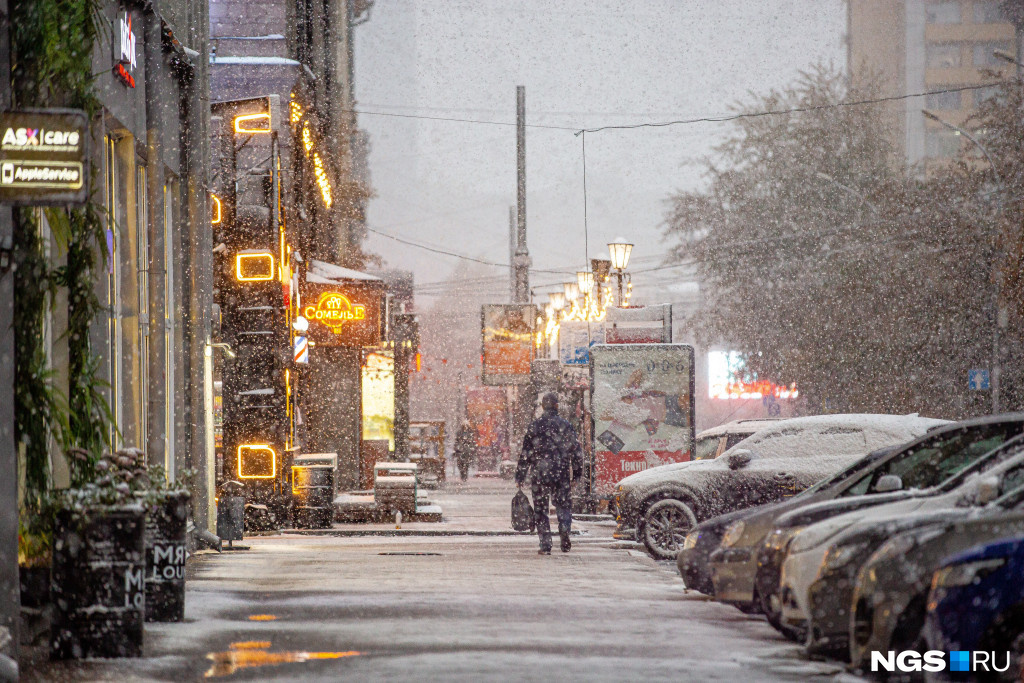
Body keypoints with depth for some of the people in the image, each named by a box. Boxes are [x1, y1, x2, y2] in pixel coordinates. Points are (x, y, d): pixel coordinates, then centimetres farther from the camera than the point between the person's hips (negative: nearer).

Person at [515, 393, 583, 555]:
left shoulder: (535, 426, 0)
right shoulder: (566, 425, 3)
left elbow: (525, 453, -1)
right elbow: (576, 451, 6)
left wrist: (520, 477, 4)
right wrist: (576, 474, 16)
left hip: (539, 475, -1)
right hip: (562, 474, 1)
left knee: (541, 510, 6)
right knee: (563, 506, 11)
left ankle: (545, 545, 0)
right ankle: (564, 531, -17)